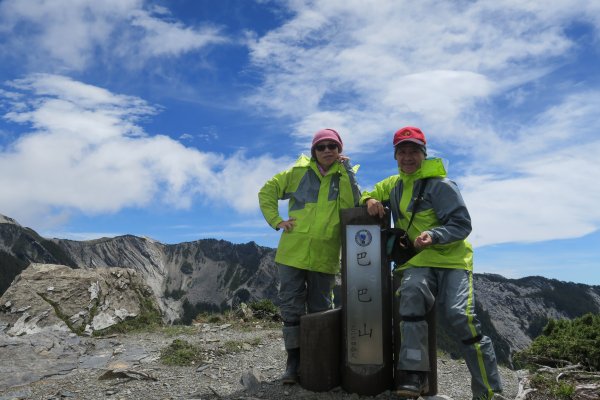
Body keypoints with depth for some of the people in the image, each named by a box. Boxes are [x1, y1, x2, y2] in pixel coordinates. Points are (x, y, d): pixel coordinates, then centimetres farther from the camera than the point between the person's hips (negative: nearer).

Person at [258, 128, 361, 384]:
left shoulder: (345, 176, 7)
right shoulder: (299, 172, 5)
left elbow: (354, 205, -12)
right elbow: (266, 192, 11)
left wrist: (347, 171, -12)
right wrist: (276, 221, 0)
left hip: (324, 256, 1)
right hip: (293, 251, 0)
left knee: (321, 309, 10)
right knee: (291, 306, 3)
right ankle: (294, 360, 15)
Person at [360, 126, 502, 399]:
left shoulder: (440, 185, -6)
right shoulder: (393, 185, 13)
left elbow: (462, 224, -10)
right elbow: (370, 194, 25)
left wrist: (434, 236, -29)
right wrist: (370, 200, -1)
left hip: (451, 259, -3)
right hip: (417, 261, 4)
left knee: (459, 317, -20)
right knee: (412, 292, -30)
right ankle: (413, 373, -27)